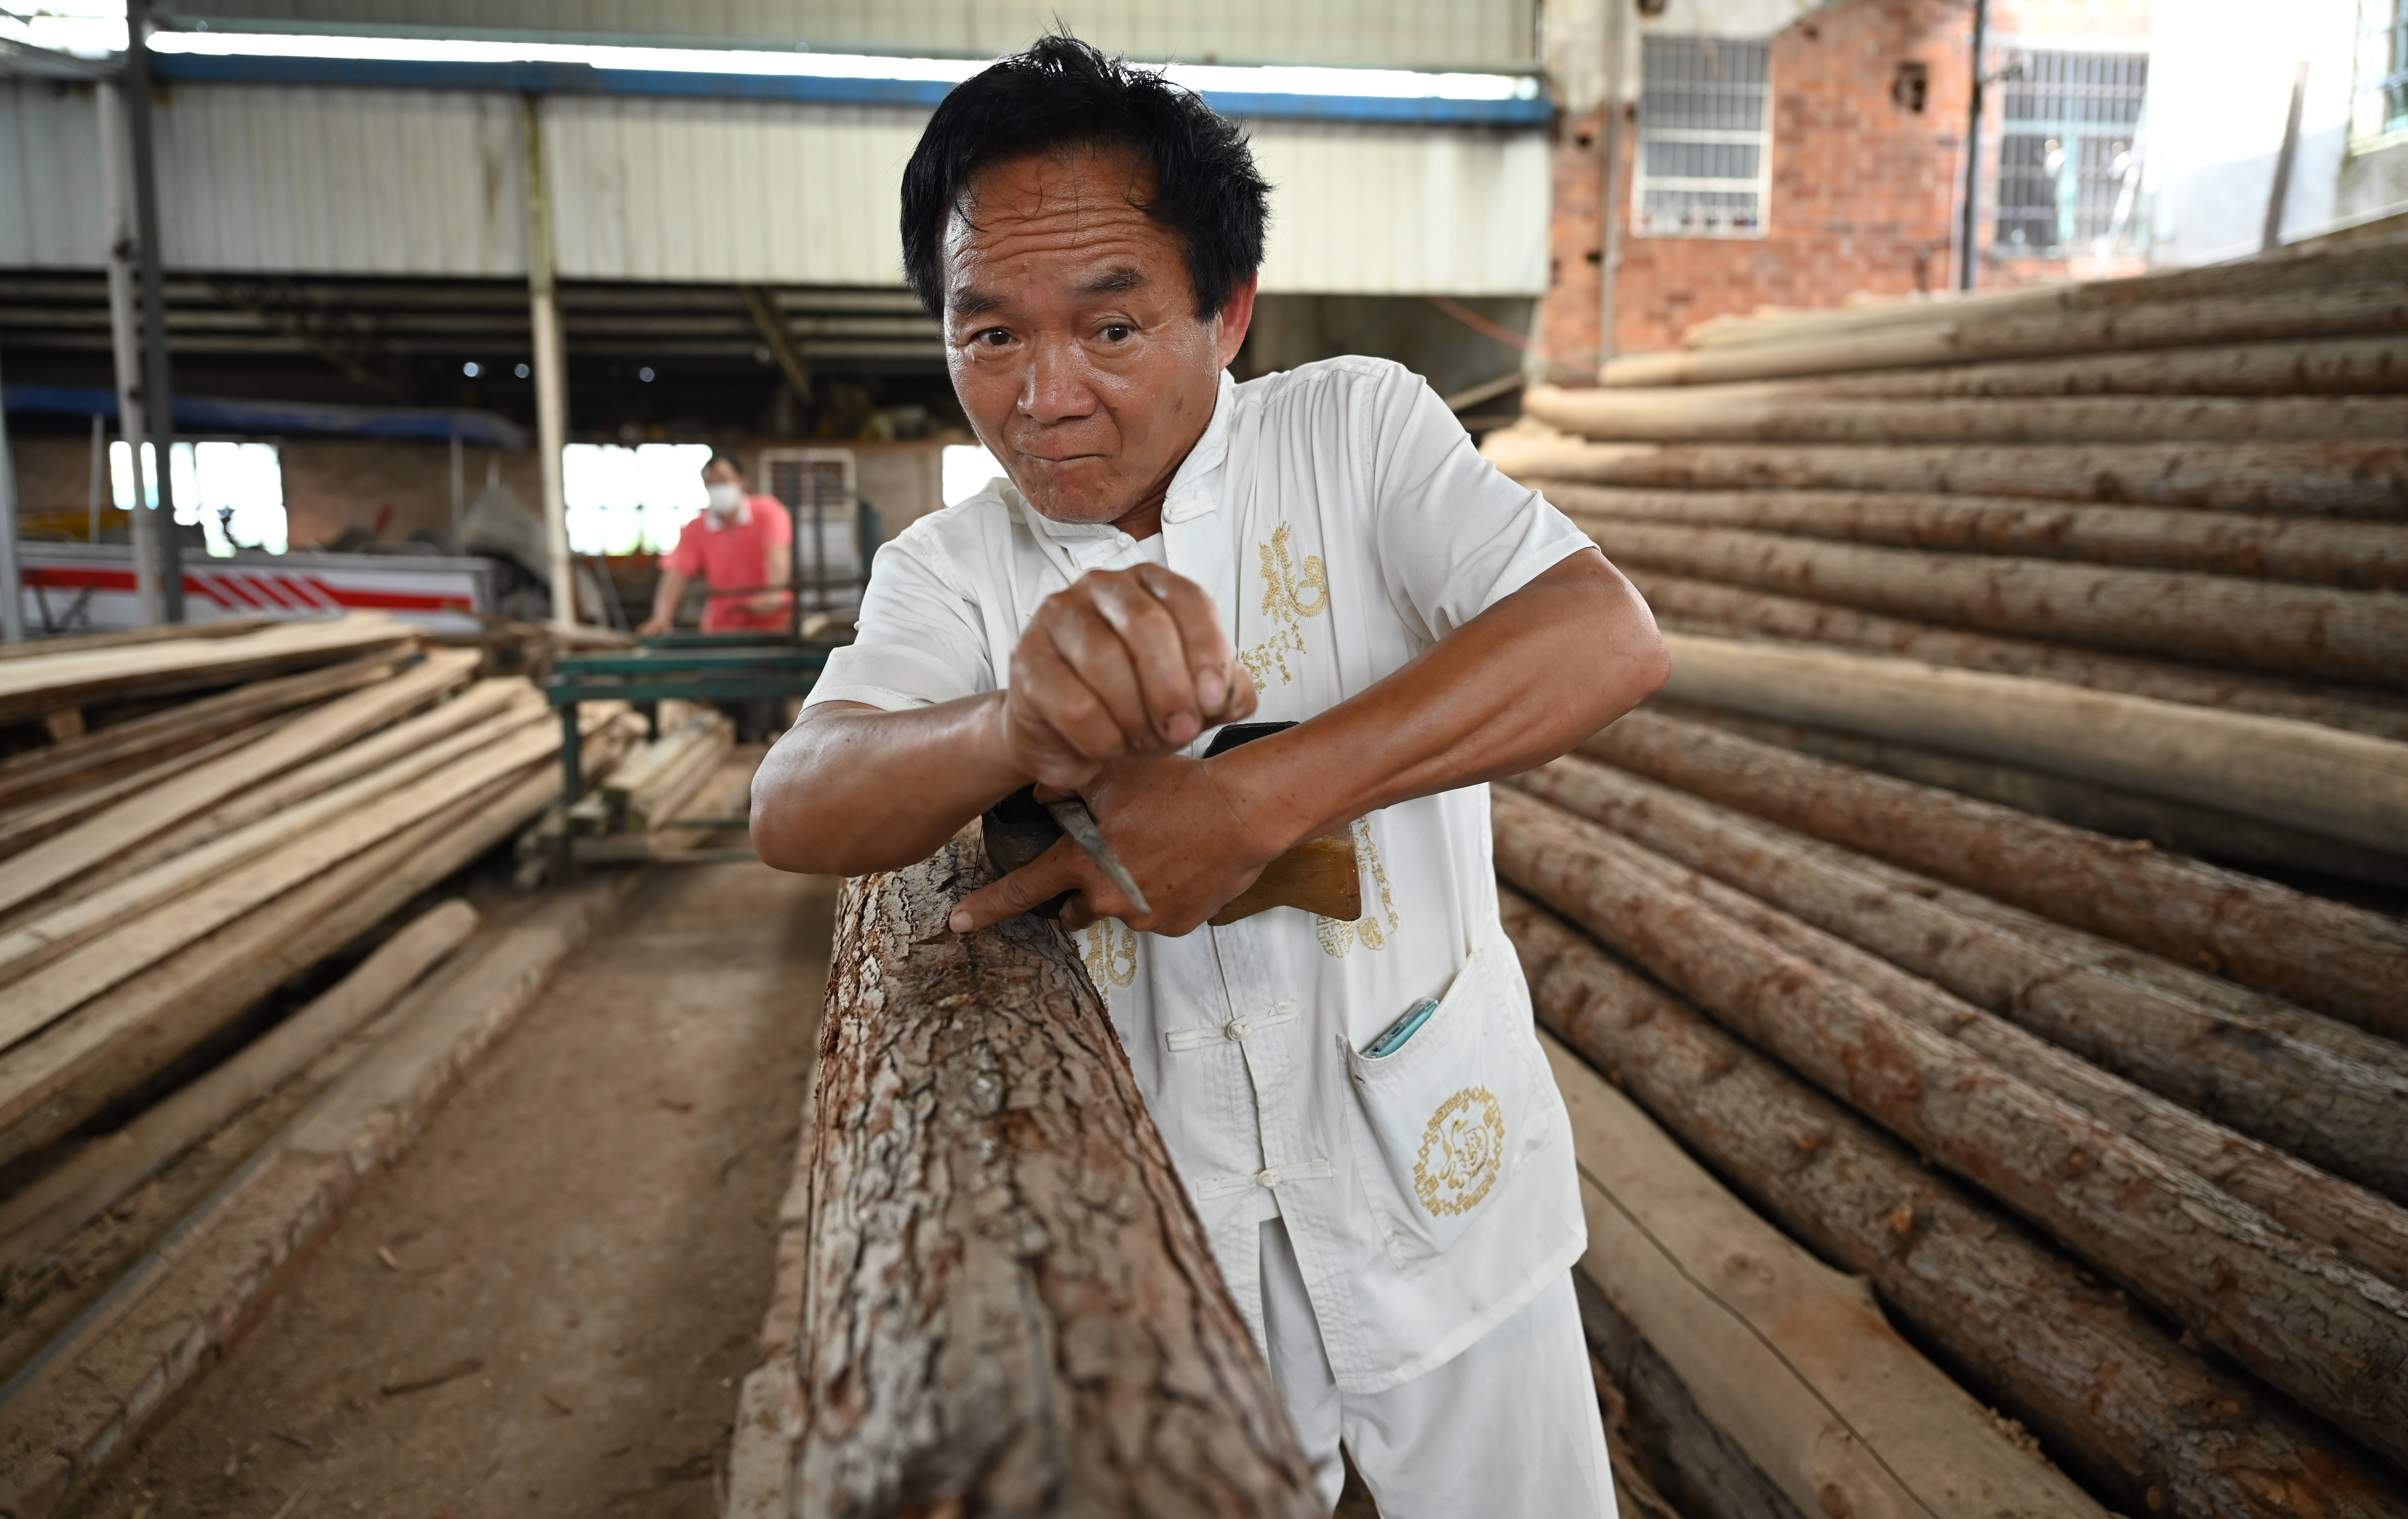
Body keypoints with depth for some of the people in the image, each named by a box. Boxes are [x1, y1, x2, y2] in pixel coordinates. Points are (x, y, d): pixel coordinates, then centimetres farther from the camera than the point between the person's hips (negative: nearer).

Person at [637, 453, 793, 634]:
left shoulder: (767, 512, -3)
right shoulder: (695, 530, 3)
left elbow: (777, 552, -20)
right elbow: (676, 573, -7)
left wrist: (773, 593, -41)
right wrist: (662, 618, -25)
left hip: (770, 622, -2)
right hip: (720, 628, 2)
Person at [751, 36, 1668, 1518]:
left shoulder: (1357, 427, -8)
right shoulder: (948, 569, -2)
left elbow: (1610, 636, -22)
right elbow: (795, 809, -19)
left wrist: (1258, 795, -33)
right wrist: (1020, 727, -41)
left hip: (1430, 1182, -1)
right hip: (1161, 1226, 2)